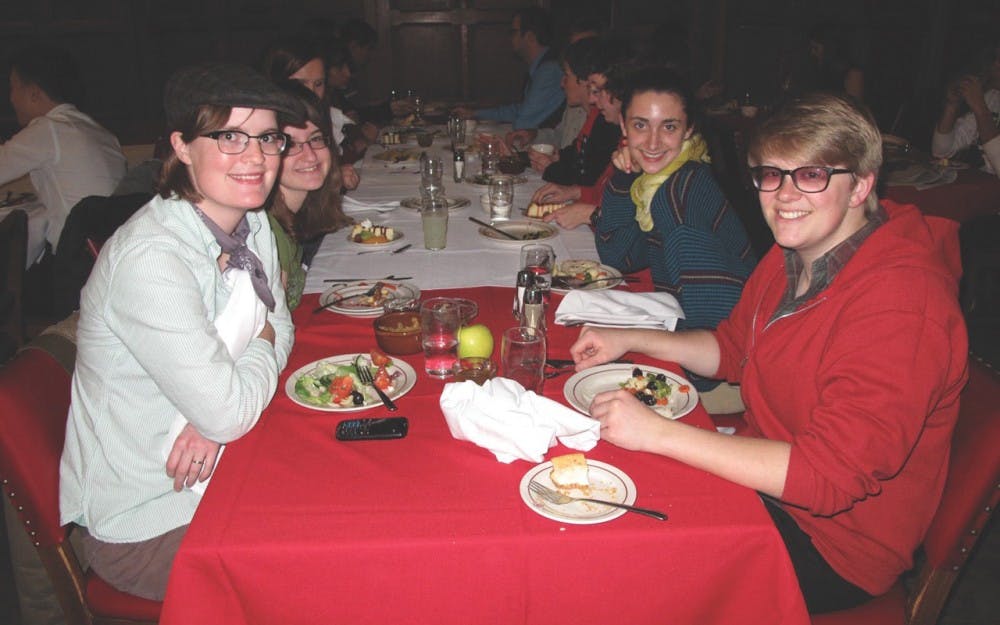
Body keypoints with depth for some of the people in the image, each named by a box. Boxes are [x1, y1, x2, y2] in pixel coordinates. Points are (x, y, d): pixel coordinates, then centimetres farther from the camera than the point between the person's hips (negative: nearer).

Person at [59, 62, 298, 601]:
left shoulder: (251, 223, -2)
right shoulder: (149, 258, -28)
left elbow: (279, 328, 7)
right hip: (142, 525, -7)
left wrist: (218, 413, -13)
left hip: (215, 471, 7)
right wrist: (263, 343, -6)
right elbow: (228, 413, -28)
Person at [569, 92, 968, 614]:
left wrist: (657, 432, -34)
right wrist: (631, 340, -1)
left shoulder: (899, 303, -28)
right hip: (767, 476, 8)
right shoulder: (793, 254, -1)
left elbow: (829, 474, -33)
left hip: (834, 545, -7)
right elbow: (732, 347, 14)